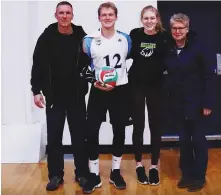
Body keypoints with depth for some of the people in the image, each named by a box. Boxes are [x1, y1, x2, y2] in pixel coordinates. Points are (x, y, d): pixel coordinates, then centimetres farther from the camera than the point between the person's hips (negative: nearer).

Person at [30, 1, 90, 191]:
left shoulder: (82, 37, -3)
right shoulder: (46, 37, -2)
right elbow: (38, 66, 0)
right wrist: (36, 90, -4)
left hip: (76, 97, 0)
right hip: (53, 97, 1)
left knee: (79, 137, 7)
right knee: (54, 137, 7)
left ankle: (82, 174, 21)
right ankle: (56, 175, 21)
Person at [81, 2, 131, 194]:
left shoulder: (126, 38, 6)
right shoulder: (89, 40, -1)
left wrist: (129, 82, 11)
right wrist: (94, 83, -13)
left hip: (120, 91, 2)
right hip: (98, 92, -2)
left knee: (119, 131, 7)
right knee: (91, 131, -4)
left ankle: (116, 172, 24)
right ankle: (94, 175, 12)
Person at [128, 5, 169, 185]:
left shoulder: (164, 36, -5)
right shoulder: (134, 34, -3)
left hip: (156, 86, 0)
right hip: (136, 86, 0)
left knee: (156, 126, 7)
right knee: (138, 126, 8)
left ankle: (154, 166, 21)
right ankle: (139, 164, 24)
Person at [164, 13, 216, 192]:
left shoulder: (199, 47, -10)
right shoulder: (169, 49, 4)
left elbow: (209, 76, -12)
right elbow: (169, 74, 8)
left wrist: (208, 103, -15)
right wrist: (168, 98, 2)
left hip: (196, 102, -4)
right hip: (177, 103, 4)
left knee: (198, 139, 6)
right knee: (183, 140, 12)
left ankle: (199, 177, 20)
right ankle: (187, 174, 26)